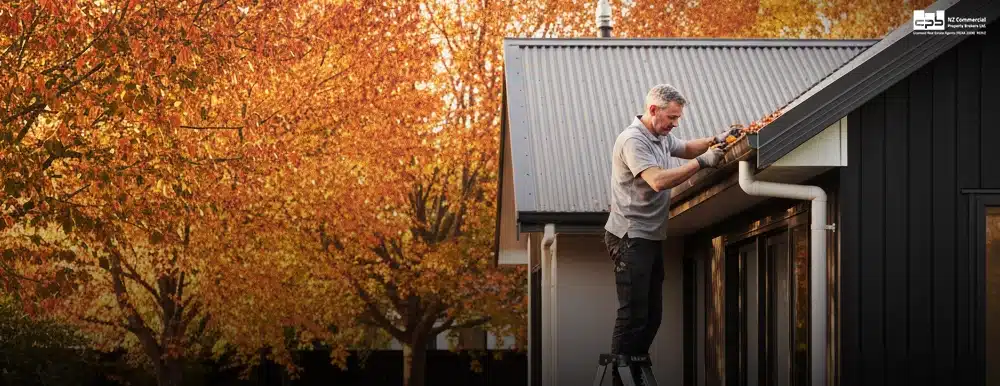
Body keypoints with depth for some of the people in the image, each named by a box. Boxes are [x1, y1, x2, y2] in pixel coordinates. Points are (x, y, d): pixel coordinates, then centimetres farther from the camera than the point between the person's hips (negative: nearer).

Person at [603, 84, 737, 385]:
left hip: (652, 237, 10)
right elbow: (658, 180, -28)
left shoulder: (662, 137, 13)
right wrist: (702, 162, -23)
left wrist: (715, 141, 10)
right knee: (633, 314, -12)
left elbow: (686, 148, 31)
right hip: (630, 238, -10)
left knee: (652, 315, 11)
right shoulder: (633, 140, -17)